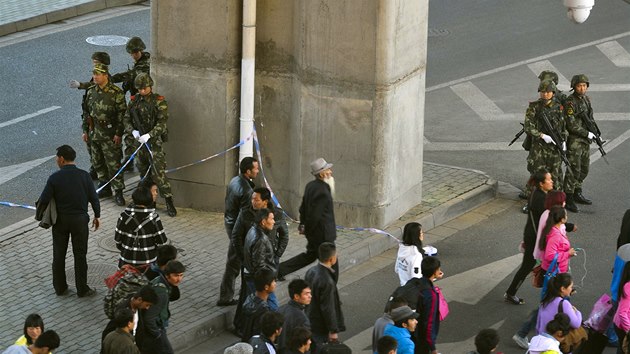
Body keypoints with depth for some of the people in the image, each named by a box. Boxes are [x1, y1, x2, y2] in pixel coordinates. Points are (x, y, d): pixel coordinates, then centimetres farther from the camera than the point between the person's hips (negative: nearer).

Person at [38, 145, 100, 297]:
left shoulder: (54, 178, -12)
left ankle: (60, 288, 21)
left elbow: (44, 200, -14)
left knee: (59, 255, 14)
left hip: (60, 221, 0)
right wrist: (97, 216, 9)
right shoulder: (84, 176, -8)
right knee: (80, 255, 10)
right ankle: (82, 289, 14)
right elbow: (93, 198, -5)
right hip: (80, 220, 0)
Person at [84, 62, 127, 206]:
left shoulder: (116, 93, -13)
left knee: (113, 164, -6)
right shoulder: (91, 91, 7)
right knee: (98, 163, 14)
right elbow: (87, 112, 16)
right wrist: (85, 130, 13)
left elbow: (122, 114, -12)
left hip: (109, 133, -7)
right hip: (94, 132, 7)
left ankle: (118, 192, -1)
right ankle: (104, 187, 27)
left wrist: (118, 133, -16)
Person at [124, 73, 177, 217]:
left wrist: (149, 135, -28)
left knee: (159, 172, -11)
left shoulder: (159, 102, -9)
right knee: (143, 172, 13)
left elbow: (162, 123, -16)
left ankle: (169, 203, -7)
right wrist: (133, 131, -11)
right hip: (139, 141, 5)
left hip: (154, 141, -5)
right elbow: (126, 119, 9)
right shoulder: (134, 101, 6)